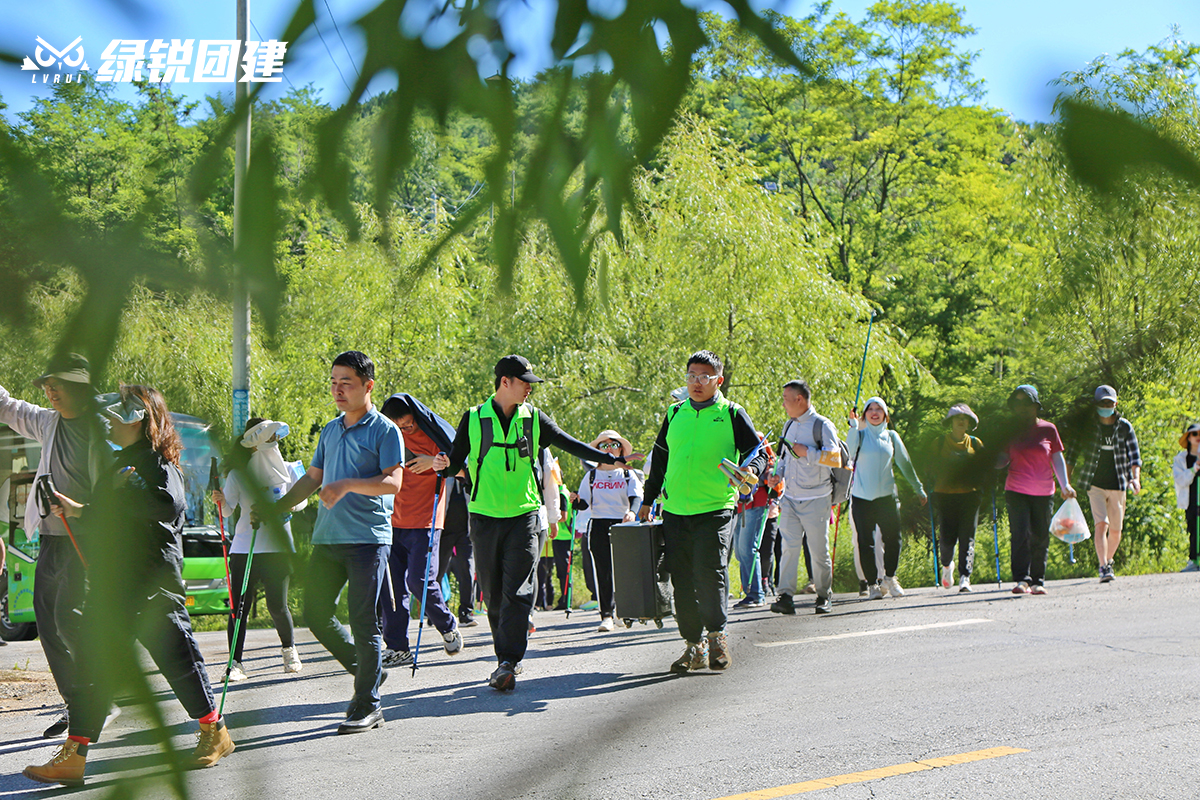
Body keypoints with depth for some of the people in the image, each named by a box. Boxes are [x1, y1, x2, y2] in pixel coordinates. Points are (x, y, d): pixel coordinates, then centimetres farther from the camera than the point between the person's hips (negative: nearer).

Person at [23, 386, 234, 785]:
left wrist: (126, 489, -23)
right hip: (111, 584, 9)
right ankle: (73, 756, 5)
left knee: (175, 655, 1)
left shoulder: (156, 460, -11)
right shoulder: (123, 462, 19)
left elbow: (171, 504, -29)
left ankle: (215, 734, 18)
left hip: (152, 586, -9)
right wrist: (78, 510, 26)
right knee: (94, 664, 4)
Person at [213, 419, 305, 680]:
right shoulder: (238, 474, 7)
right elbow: (228, 509, 1)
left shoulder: (286, 470, 11)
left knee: (277, 605, -3)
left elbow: (301, 500, 8)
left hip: (277, 546, 0)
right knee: (239, 606, -7)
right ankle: (235, 663, -2)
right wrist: (221, 501, -20)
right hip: (244, 548, 0)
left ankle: (289, 650, 23)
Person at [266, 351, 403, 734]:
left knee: (363, 621, -7)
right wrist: (275, 508, 21)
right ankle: (366, 671, 25)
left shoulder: (384, 431, -4)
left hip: (368, 538, -7)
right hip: (327, 537, 7)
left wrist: (348, 484, -28)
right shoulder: (330, 431, 18)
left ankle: (368, 706, 3)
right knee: (316, 614, 7)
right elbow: (312, 478, 27)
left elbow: (393, 482, -16)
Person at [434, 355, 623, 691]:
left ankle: (508, 663, -13)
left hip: (524, 515, 0)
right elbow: (456, 461, 4)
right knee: (493, 594, 5)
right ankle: (508, 659, 18)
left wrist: (609, 459, 3)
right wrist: (444, 465, -19)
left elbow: (568, 443, 10)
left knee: (517, 592, -11)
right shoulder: (474, 418, 3)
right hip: (485, 517, 0)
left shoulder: (533, 418, 6)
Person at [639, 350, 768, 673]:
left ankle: (717, 635, 0)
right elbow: (659, 460, 22)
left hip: (715, 509, -4)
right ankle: (694, 645, 12)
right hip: (675, 511, 4)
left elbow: (758, 453, 2)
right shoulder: (675, 414, 15)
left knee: (710, 572, -16)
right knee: (682, 580, 4)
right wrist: (647, 501, 21)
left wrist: (752, 470, -20)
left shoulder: (732, 414, 3)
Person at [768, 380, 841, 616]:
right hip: (790, 499, 5)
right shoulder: (789, 425, 15)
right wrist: (778, 474, 8)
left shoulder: (823, 426, -6)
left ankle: (824, 596, 17)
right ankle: (785, 596, -11)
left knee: (819, 551, 2)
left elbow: (836, 459, -15)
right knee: (789, 547, -7)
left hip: (816, 500, -5)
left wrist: (806, 452, -16)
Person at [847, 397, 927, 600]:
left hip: (887, 496, 2)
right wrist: (854, 426, -20)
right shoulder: (860, 434, 4)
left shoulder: (891, 436, 10)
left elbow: (905, 464, 16)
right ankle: (872, 583, 8)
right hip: (862, 497, -2)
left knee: (892, 538, -5)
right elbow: (849, 451, -17)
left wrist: (919, 489, 18)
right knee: (865, 542, -1)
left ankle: (890, 577, 14)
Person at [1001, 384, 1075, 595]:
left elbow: (1057, 458, 10)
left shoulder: (1048, 429, 5)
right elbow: (1003, 459, 14)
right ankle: (1021, 580, -12)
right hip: (1016, 491, 0)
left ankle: (1038, 581, 12)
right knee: (1020, 536, -11)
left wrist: (1064, 485, 2)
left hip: (1043, 492, 0)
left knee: (1040, 538, 3)